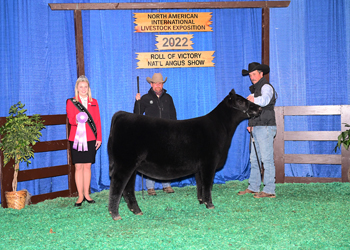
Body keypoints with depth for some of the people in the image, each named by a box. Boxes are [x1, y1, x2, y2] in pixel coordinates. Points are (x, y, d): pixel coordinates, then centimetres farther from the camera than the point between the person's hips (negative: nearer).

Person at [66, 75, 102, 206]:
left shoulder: (94, 102, 14)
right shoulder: (71, 102, 5)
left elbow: (97, 121, 12)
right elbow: (70, 118, -9)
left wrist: (99, 138, 6)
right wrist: (76, 120, -32)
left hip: (90, 139, 2)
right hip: (77, 138, -2)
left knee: (88, 166, 5)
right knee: (79, 166, -2)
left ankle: (87, 194, 14)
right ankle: (80, 196, 4)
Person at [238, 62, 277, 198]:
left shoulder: (266, 87, -7)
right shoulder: (255, 89, 21)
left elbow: (264, 101, -28)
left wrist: (252, 99, -11)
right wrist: (251, 124, 14)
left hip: (265, 127, -9)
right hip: (256, 128, 9)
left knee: (267, 159, -8)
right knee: (254, 159, 13)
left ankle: (269, 190, -6)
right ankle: (253, 187, 21)